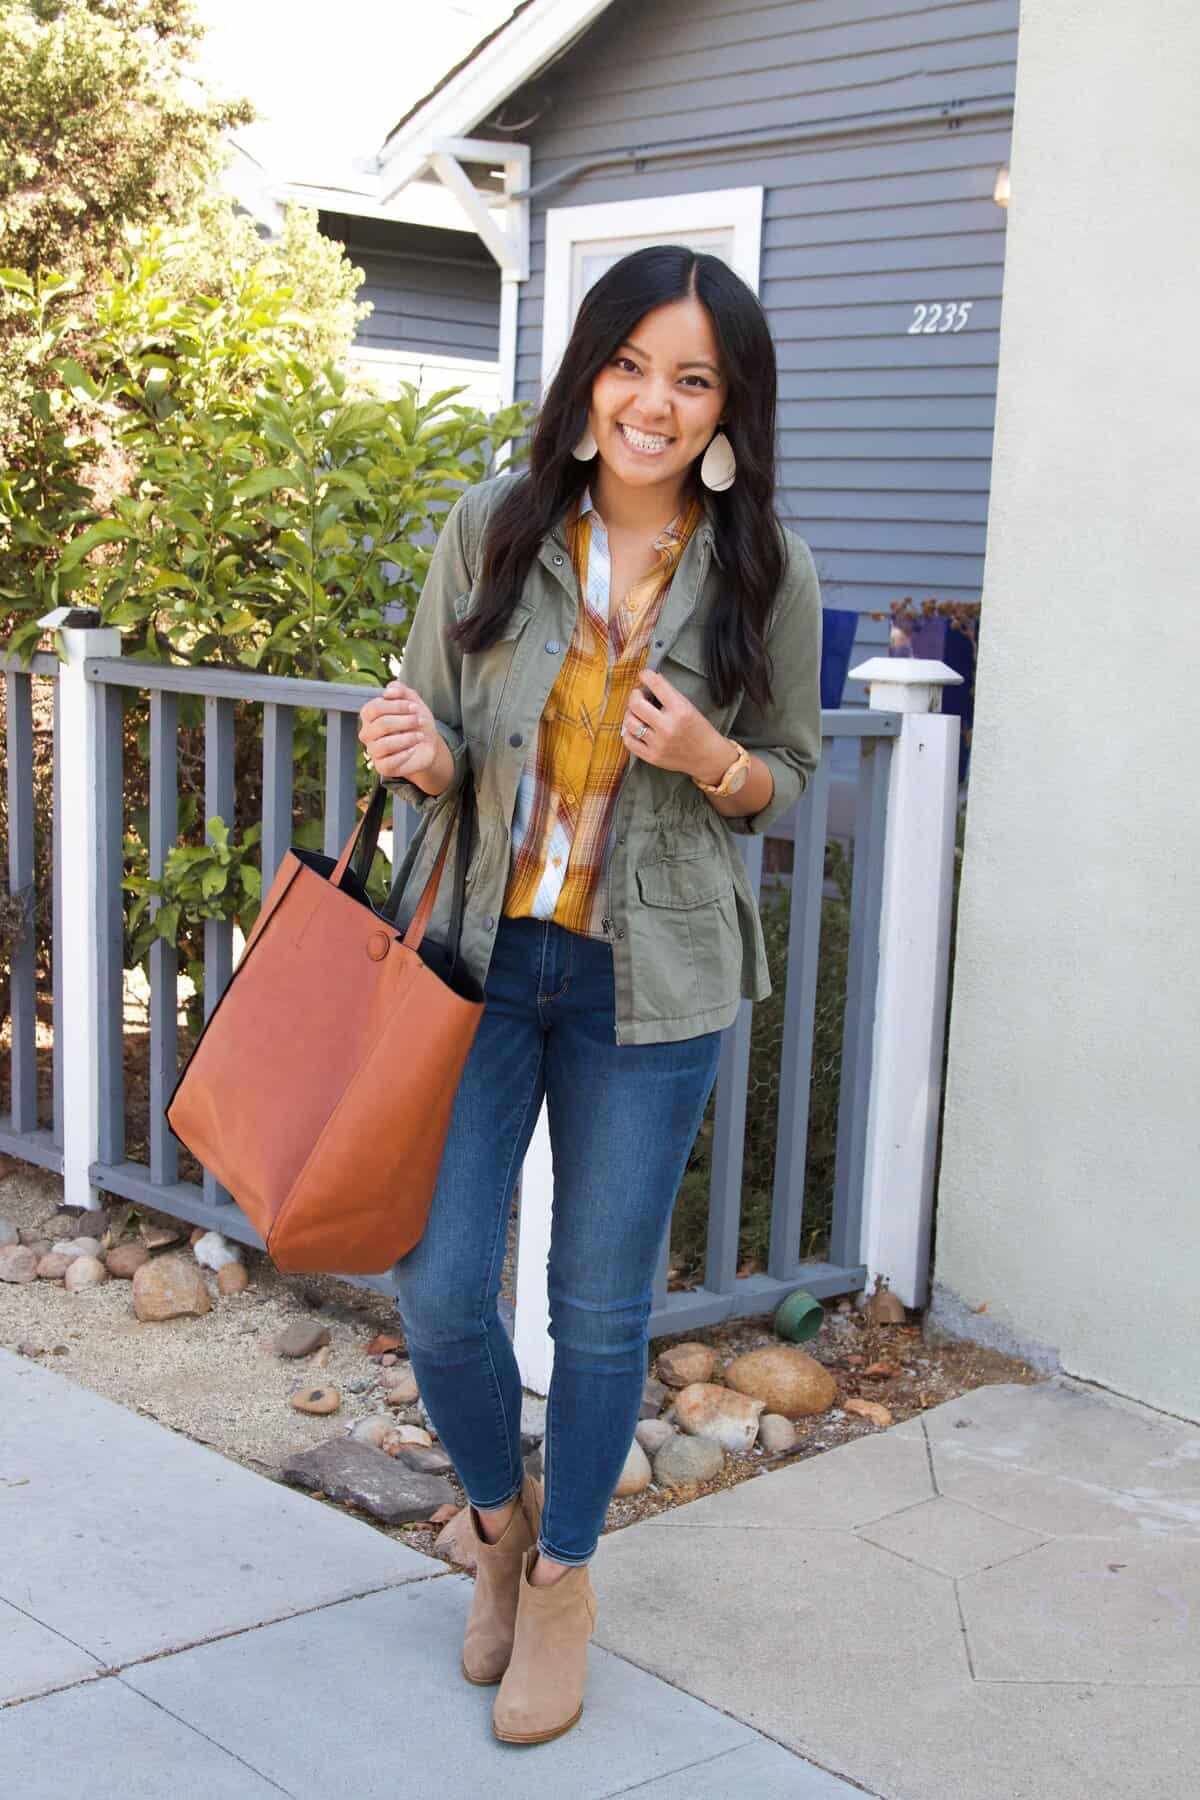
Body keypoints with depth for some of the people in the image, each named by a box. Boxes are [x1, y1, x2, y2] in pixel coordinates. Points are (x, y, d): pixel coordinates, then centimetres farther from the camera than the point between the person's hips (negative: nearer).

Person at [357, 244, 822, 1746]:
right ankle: (499, 1520, 33)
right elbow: (439, 753, 5)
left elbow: (790, 778, 7)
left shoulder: (765, 575, -4)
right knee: (438, 1291, 2)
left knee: (601, 1306, 8)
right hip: (479, 953, 1)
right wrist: (422, 760, -19)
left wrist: (713, 763, -15)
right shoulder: (491, 531, -3)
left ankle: (563, 1575, 33)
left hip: (650, 985, -1)